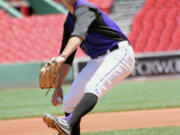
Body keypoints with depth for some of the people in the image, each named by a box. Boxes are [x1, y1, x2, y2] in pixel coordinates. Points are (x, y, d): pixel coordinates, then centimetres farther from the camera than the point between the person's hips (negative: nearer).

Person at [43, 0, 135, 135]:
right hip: (97, 61, 10)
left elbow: (79, 34, -36)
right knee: (70, 103, 5)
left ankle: (67, 124, -57)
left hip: (118, 55, -10)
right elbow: (67, 59, 18)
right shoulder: (69, 20, 13)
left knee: (93, 87, -35)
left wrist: (63, 56, -52)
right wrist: (58, 87, 13)